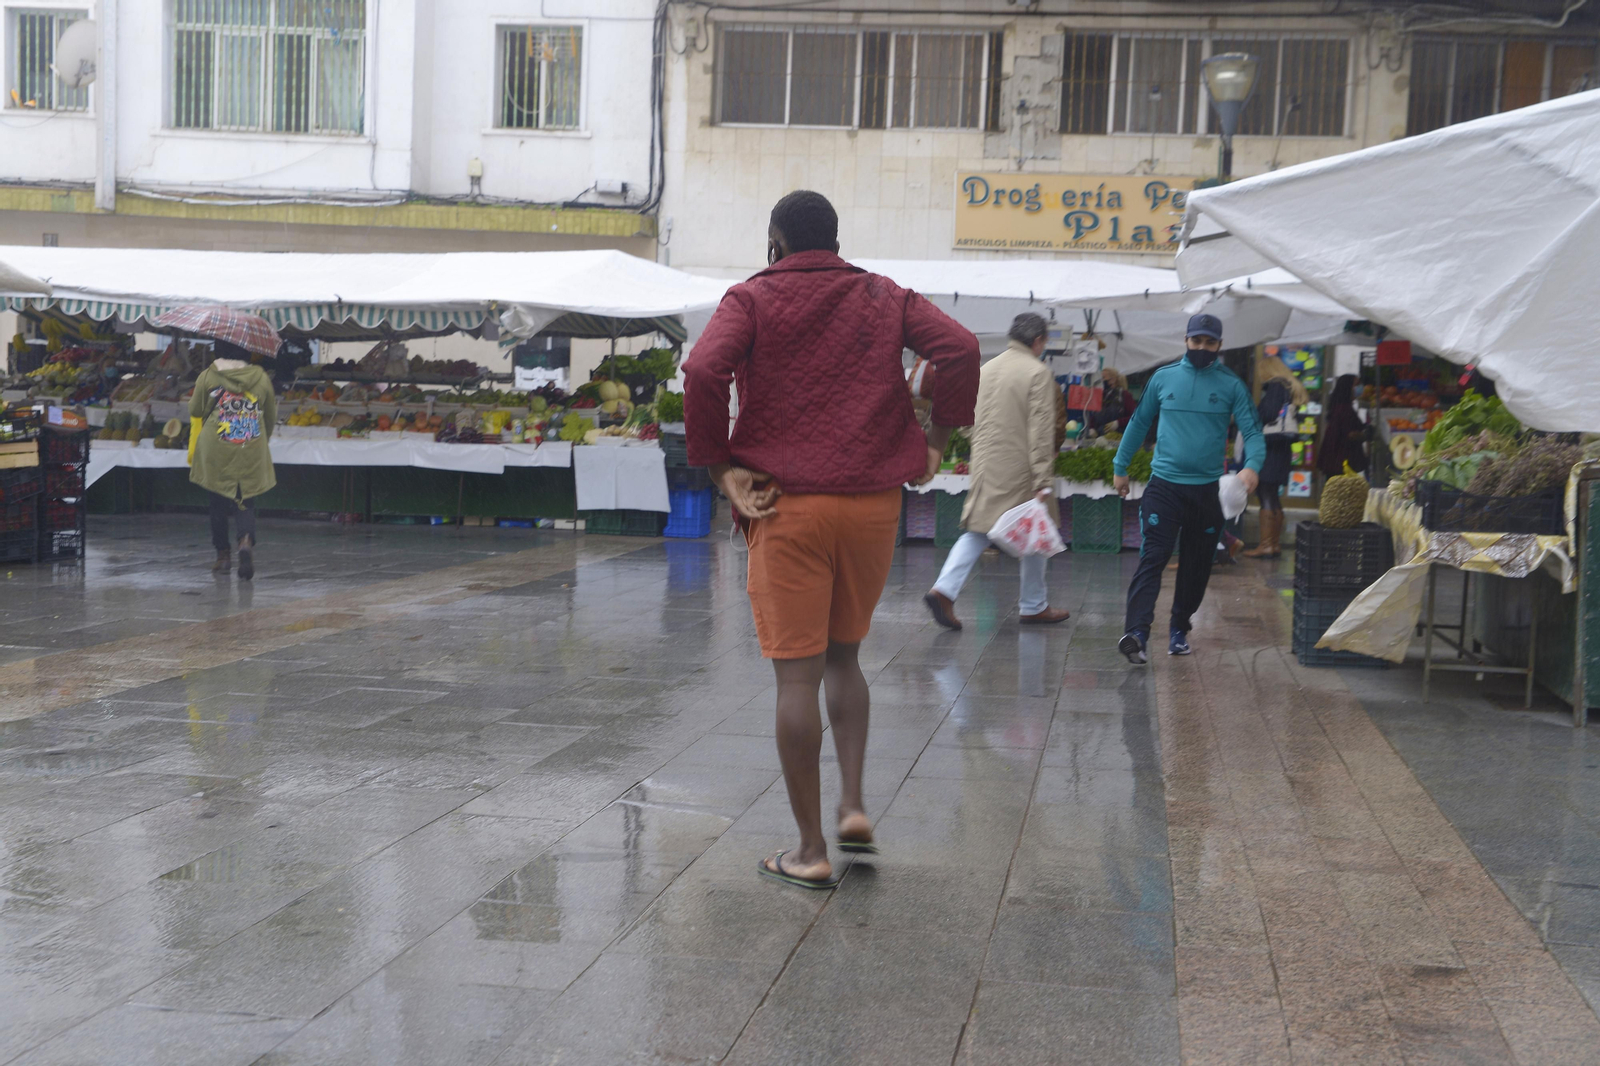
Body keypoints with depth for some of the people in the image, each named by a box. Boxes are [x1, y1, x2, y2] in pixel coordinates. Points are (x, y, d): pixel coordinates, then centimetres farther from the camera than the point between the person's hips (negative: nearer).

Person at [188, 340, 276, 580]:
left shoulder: (207, 376, -3)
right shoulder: (261, 378, 3)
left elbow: (196, 412, 3)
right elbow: (270, 418, 12)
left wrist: (193, 451, 15)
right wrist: (263, 441, 30)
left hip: (215, 452, -1)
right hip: (251, 454, 1)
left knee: (219, 502, 11)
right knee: (245, 501, 5)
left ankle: (222, 555, 14)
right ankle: (247, 540, -23)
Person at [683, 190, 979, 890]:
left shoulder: (751, 300, 3)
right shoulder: (885, 298, 12)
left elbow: (703, 369, -15)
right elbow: (959, 347, -3)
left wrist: (719, 466, -8)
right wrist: (938, 438, 3)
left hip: (786, 504, -3)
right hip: (873, 500, 3)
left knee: (797, 674, 0)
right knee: (843, 656, 22)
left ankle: (810, 851, 3)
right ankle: (853, 803, 10)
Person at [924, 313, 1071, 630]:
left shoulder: (987, 369, 11)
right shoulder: (1038, 373, -10)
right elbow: (1040, 431, -15)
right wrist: (1044, 480, -16)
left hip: (985, 464, 6)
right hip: (1019, 469, -6)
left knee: (977, 531, 9)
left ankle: (944, 589, -10)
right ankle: (1034, 607, 19)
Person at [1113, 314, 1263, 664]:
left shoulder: (1232, 385, 3)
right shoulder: (1163, 378, 6)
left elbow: (1252, 431, -2)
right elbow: (1139, 422, 16)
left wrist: (1252, 466, -22)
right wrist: (1120, 467, 18)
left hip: (1207, 488, 1)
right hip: (1164, 485, -1)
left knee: (1196, 566, 9)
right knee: (1152, 558, -14)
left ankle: (1180, 629, 25)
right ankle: (1136, 632, -25)